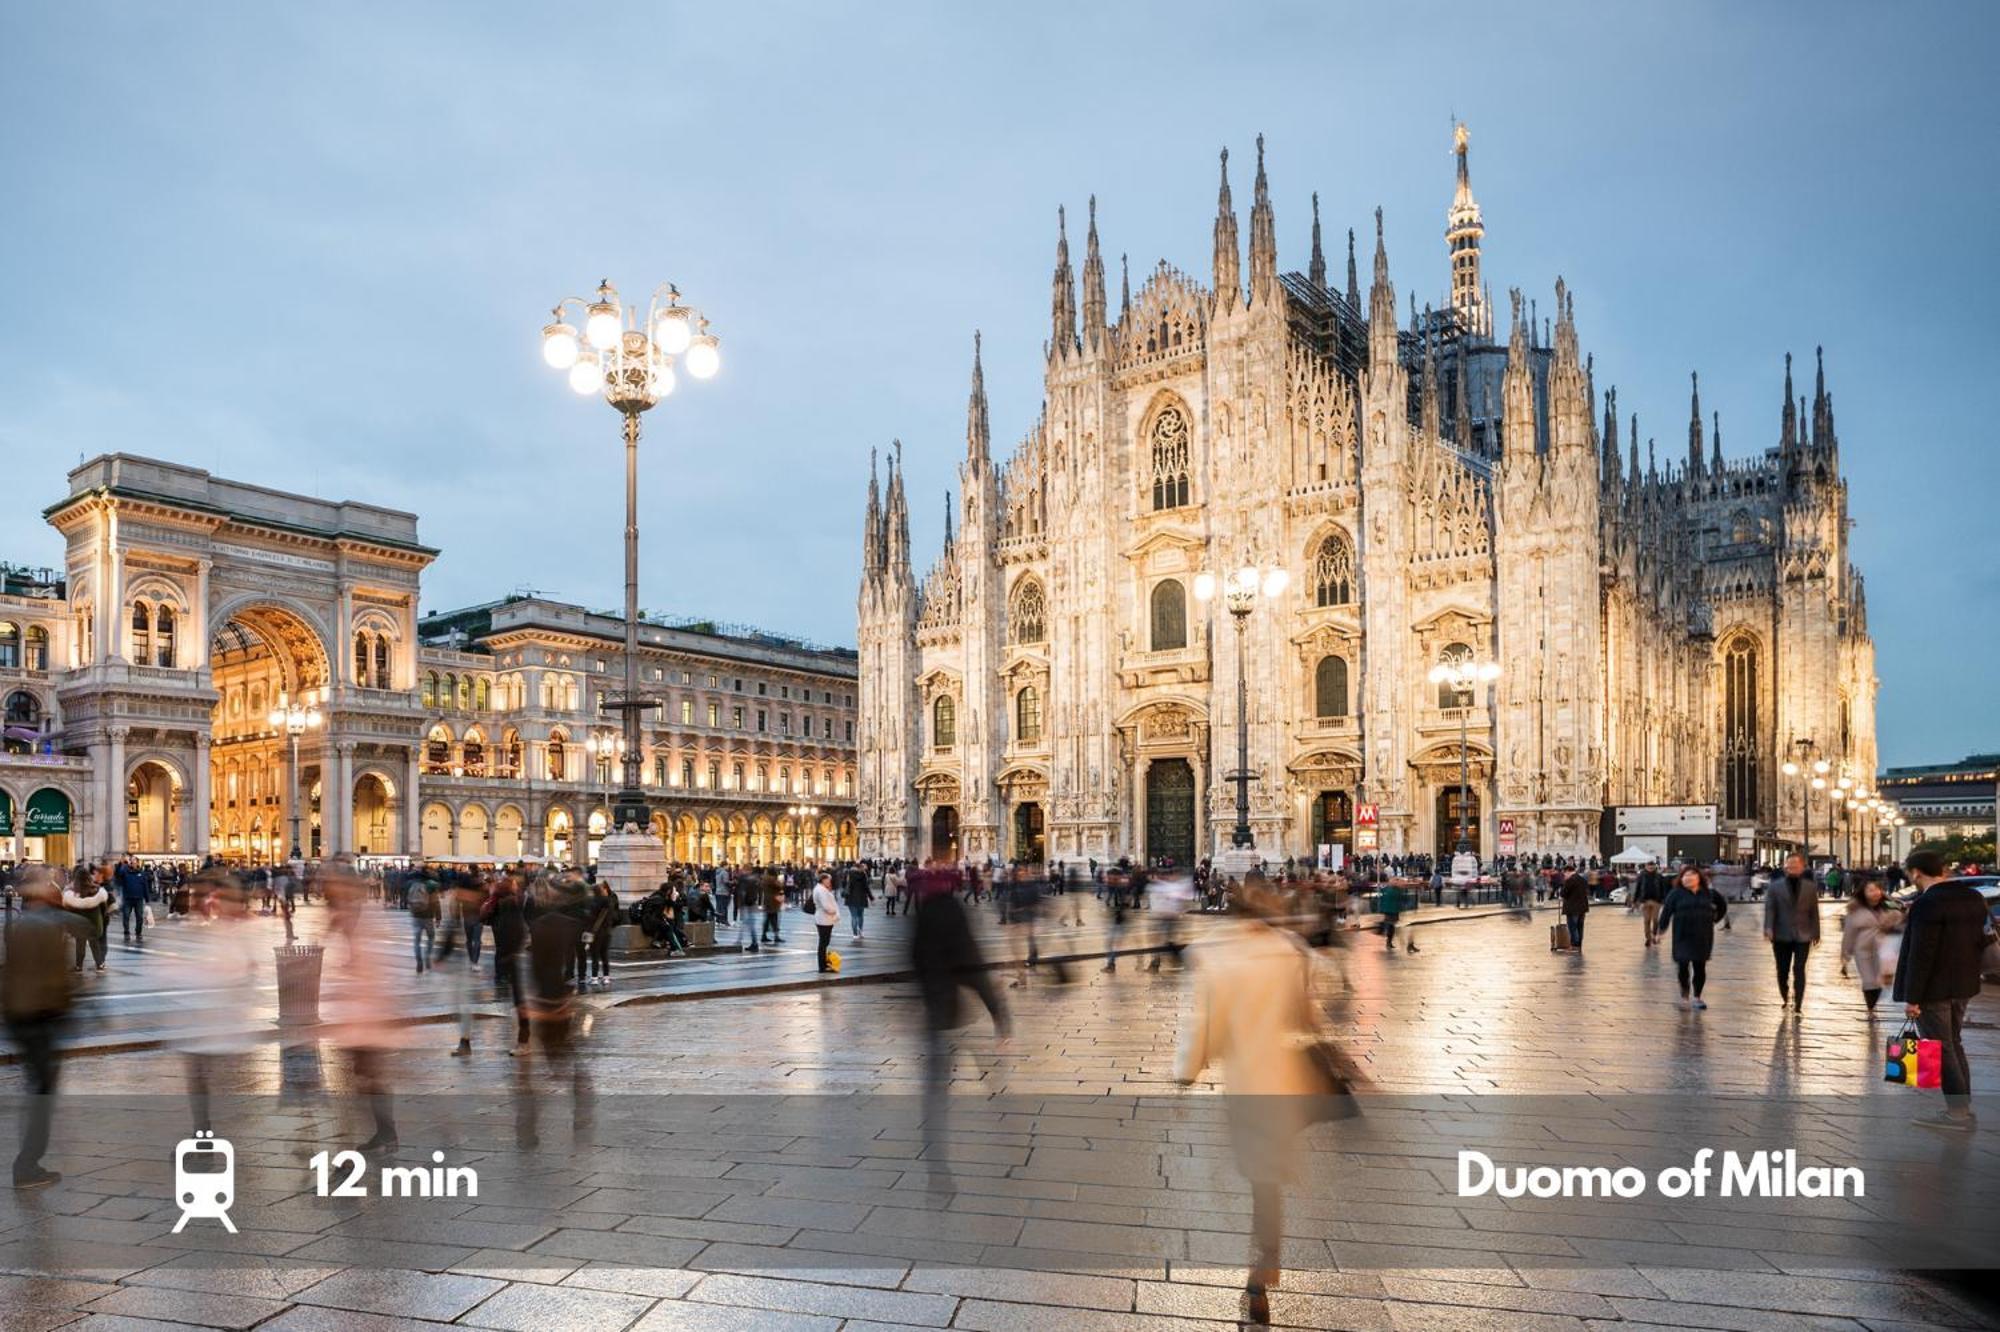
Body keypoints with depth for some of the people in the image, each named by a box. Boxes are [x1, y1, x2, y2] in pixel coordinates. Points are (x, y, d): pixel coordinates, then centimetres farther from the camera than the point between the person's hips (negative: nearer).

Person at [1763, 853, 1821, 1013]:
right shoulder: (1775, 886, 2)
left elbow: (1814, 911, 6)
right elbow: (1769, 908, -5)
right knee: (1782, 970, 8)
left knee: (1799, 970, -8)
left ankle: (1798, 1005, -7)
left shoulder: (1810, 887, 5)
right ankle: (1785, 1000, 26)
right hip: (1781, 935, 1)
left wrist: (1815, 932, 6)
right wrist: (1768, 927, -19)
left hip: (1802, 935, -1)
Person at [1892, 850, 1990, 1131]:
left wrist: (1912, 997, -18)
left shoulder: (1927, 904, -23)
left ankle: (1958, 1112, 4)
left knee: (1939, 1049, 1)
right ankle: (1963, 1107, 24)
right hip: (1961, 986, 9)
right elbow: (1980, 940, 13)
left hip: (1933, 989, -9)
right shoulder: (1974, 897, 5)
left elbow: (1920, 955, -23)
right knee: (1953, 1045, 19)